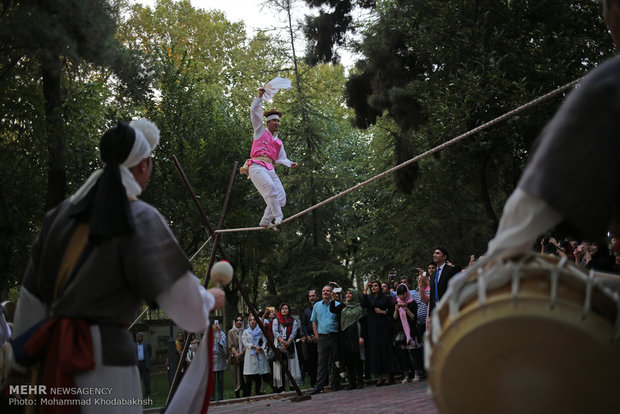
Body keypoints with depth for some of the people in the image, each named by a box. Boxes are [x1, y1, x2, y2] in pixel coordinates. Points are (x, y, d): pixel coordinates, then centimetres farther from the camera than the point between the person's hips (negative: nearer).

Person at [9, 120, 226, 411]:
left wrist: (23, 358, 22)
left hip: (53, 354, 6)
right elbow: (181, 300, -12)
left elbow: (31, 293, 13)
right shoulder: (140, 218, -9)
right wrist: (209, 299, 10)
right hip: (105, 353, -6)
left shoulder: (62, 213, 10)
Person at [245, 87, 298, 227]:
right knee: (270, 189, -29)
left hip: (270, 169, 6)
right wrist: (259, 97, 5)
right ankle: (279, 217, -28)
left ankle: (265, 221, -1)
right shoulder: (261, 131, 16)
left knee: (281, 197, -10)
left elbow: (281, 159, 20)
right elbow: (254, 112, 9)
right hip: (257, 167, -6)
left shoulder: (278, 142, 27)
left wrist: (291, 164, 0)